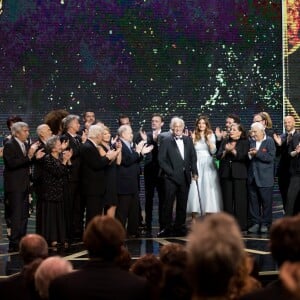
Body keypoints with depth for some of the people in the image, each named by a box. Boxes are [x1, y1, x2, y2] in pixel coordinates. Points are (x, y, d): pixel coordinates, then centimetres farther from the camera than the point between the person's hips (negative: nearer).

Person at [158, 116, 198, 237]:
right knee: (168, 204, -4)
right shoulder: (166, 141, 1)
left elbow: (193, 157, 12)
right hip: (171, 177, -4)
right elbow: (161, 160, -4)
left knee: (182, 204, 6)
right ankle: (167, 228, 1)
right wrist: (171, 172, -10)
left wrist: (194, 171, 0)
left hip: (185, 177, 4)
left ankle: (179, 227, 13)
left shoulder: (188, 140, 13)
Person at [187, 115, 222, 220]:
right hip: (197, 164, 0)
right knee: (195, 189, -4)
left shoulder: (211, 135, 7)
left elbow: (213, 151, -2)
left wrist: (209, 140, -13)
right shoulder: (194, 136, 7)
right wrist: (192, 140, -9)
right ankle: (194, 218, 0)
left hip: (208, 165, 0)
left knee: (208, 188, -2)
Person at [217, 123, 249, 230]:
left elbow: (244, 156, -10)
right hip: (226, 174, 4)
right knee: (227, 200, 4)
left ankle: (241, 224, 1)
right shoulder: (225, 141, 15)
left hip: (239, 174, -4)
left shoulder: (245, 142, 3)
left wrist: (233, 151, -19)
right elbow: (218, 156, 5)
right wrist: (225, 151, -13)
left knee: (240, 200, -4)